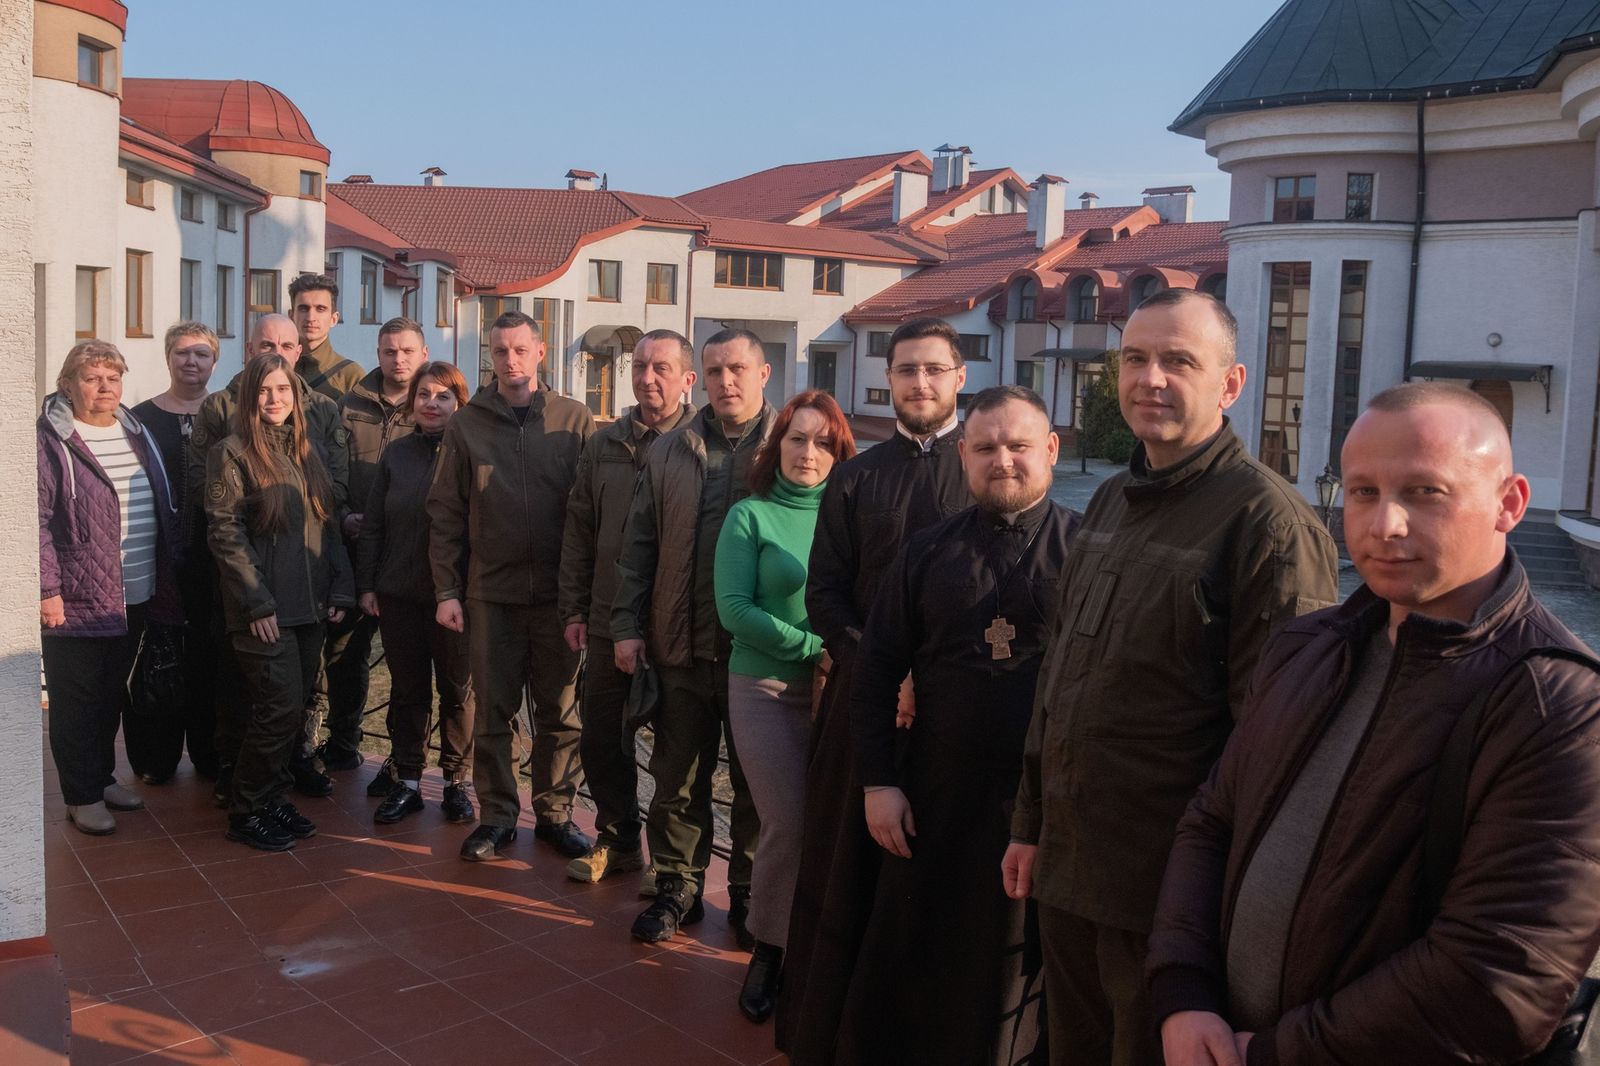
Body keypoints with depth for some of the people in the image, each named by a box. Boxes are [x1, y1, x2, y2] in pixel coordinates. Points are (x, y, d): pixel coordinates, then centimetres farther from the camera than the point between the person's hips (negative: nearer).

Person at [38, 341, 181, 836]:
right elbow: (35, 520, -15)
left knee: (112, 693, 18)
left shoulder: (134, 431, 11)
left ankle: (104, 777, 33)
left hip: (136, 596, 7)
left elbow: (163, 506, 16)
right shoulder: (51, 439, -10)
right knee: (77, 700, 5)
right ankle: (83, 797, 16)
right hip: (78, 600, -6)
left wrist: (165, 579, 12)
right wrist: (46, 589, -19)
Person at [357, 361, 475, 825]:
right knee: (407, 690, 11)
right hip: (398, 595, 3)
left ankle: (457, 782, 20)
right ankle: (406, 782, 23)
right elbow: (373, 526, 9)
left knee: (457, 690, 7)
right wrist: (366, 585, 4)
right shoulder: (396, 455, 6)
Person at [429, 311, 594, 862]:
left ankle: (555, 812, 22)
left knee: (560, 712, 7)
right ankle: (497, 816, 20)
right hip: (490, 593, 1)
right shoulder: (466, 425, 4)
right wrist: (446, 590, -1)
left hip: (558, 592, -1)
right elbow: (445, 514, 4)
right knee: (492, 712, 7)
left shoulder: (575, 420, 0)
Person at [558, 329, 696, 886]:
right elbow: (578, 532, 12)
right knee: (601, 741, 13)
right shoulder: (603, 446, 8)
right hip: (608, 625, 5)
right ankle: (618, 840, 33)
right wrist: (574, 609, 7)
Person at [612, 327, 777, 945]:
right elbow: (638, 545, 8)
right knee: (678, 776, 11)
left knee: (756, 780, 11)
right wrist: (627, 626, 2)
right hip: (682, 645, 3)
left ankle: (749, 893, 27)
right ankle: (678, 887, 27)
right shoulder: (669, 452, 8)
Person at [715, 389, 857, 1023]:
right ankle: (769, 949, 17)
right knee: (788, 824, -5)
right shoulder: (750, 516, -1)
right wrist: (813, 647, -13)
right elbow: (734, 609, -7)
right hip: (765, 689, -2)